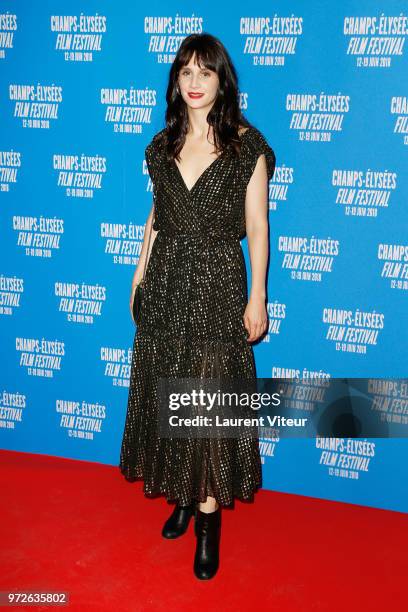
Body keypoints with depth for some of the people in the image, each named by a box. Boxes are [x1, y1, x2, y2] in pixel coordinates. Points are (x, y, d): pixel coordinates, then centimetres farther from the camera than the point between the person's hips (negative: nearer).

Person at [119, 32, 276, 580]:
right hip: (166, 286, 5)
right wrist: (140, 274, 12)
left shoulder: (246, 146, -5)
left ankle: (210, 514, 16)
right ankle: (184, 493, 30)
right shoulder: (164, 145, 8)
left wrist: (257, 298, -6)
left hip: (218, 287, -4)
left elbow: (256, 225, -4)